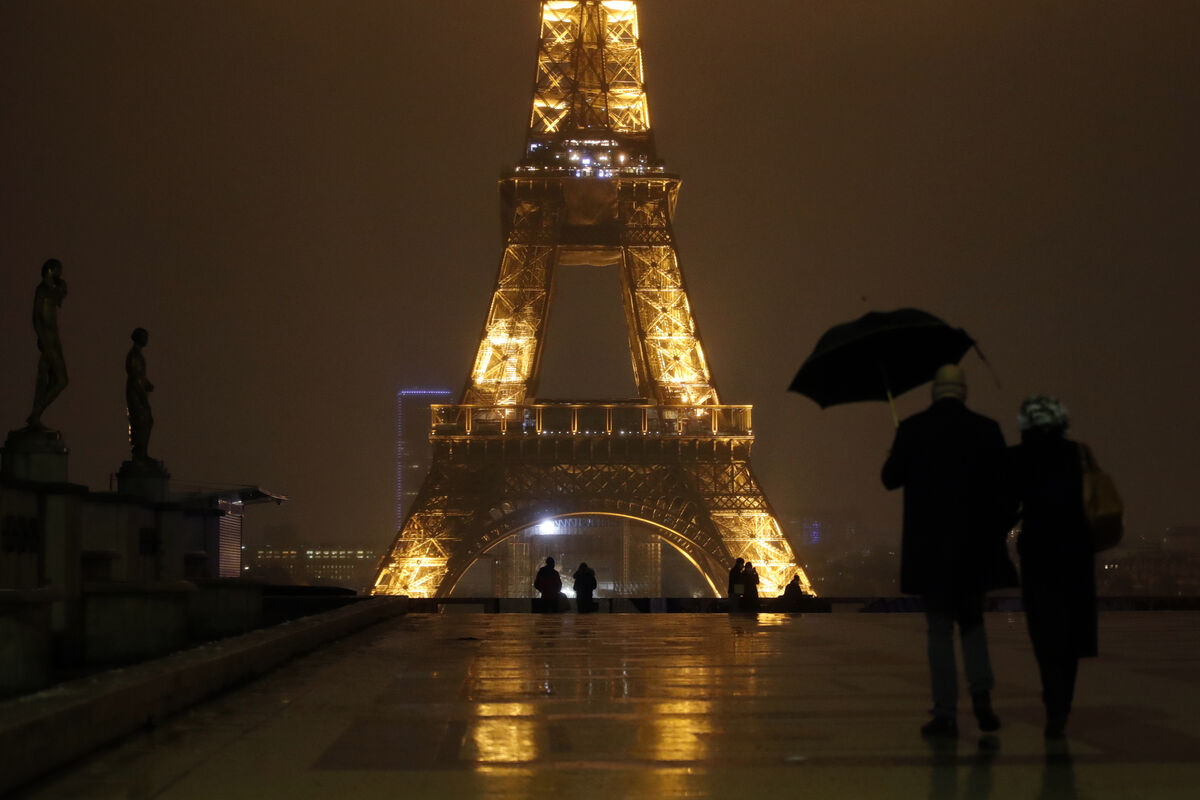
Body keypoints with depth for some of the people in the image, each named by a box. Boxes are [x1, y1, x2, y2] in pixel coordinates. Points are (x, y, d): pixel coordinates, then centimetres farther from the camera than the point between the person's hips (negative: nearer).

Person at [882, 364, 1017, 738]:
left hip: (929, 546, -2)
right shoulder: (986, 429, -1)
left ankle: (945, 714, 1)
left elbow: (891, 479, 4)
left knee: (939, 629, 4)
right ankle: (981, 695, 1)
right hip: (975, 546, 2)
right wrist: (999, 531, 11)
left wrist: (899, 454, 24)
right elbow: (1004, 487, -1)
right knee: (972, 620, 19)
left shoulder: (912, 429, -4)